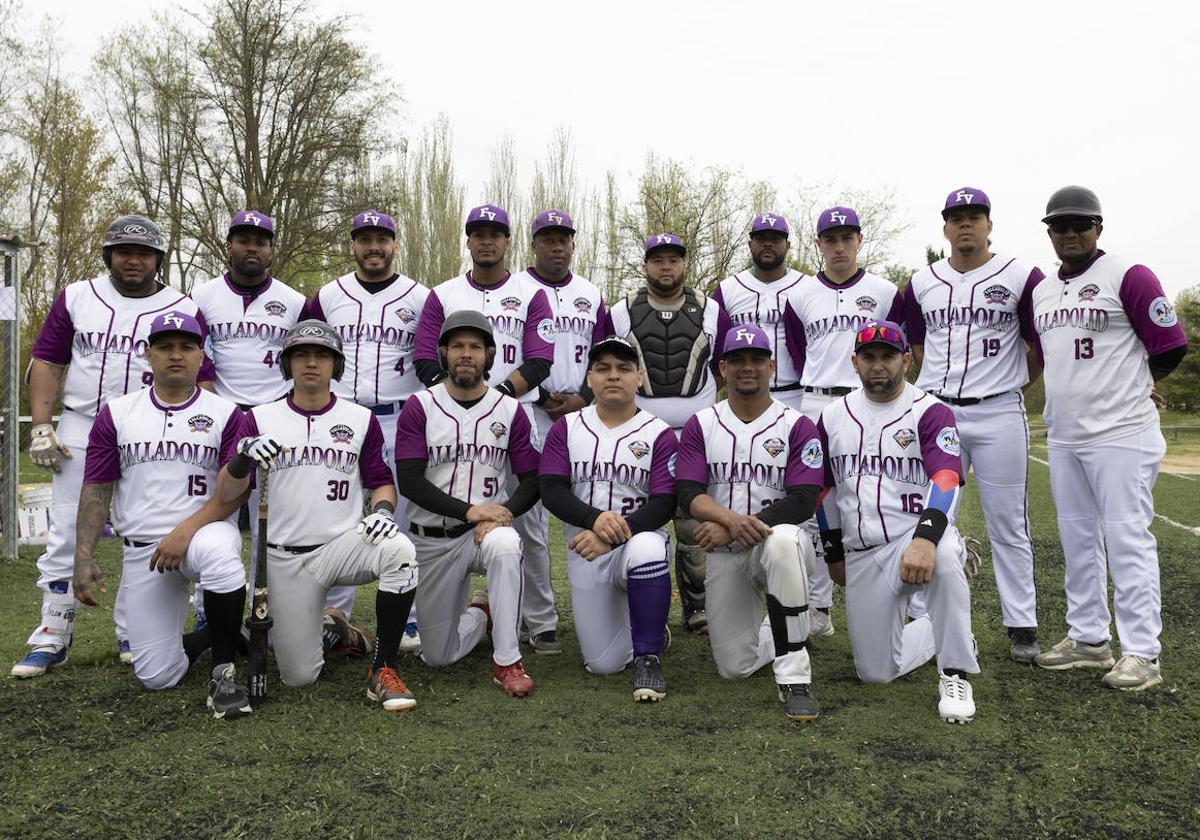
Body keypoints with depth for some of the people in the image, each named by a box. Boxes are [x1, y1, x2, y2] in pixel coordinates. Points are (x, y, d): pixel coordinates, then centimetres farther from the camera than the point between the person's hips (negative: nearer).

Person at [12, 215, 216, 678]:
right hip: (80, 430, 2)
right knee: (66, 534, 2)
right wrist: (41, 427, -2)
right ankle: (51, 636, 11)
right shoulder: (76, 297, 8)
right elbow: (47, 361, 7)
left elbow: (202, 379, 1)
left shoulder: (183, 309, 2)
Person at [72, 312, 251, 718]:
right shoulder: (115, 414, 6)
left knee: (219, 553, -41)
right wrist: (84, 557, -4)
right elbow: (97, 489, 5)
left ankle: (223, 671, -21)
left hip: (206, 530, -2)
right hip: (142, 548, 2)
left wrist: (187, 530, -21)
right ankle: (210, 636, 29)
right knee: (157, 676, -5)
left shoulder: (225, 413, -1)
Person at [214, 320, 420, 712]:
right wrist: (243, 456, -23)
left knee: (399, 550, -34)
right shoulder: (260, 419, 4)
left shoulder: (361, 418, 5)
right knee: (298, 676, -1)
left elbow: (380, 480, 10)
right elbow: (225, 495, -2)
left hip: (345, 544, 0)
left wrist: (382, 509, -13)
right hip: (286, 559, 1)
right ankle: (333, 633, 34)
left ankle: (384, 671, -20)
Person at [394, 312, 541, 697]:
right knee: (438, 655, 5)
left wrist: (502, 513, -21)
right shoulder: (420, 407, -4)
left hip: (489, 527, 0)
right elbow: (409, 481, -13)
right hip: (433, 539, 1)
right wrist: (469, 510, -24)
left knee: (505, 545, -39)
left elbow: (531, 481, 0)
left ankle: (507, 661, -25)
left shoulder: (510, 410, 1)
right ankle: (481, 613, 38)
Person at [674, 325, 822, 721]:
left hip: (783, 544, -3)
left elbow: (802, 502, -14)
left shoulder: (797, 425, -4)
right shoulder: (701, 424, 3)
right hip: (724, 553, 3)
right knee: (734, 667, 1)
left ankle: (794, 677, -29)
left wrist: (743, 528, -23)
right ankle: (779, 631, 37)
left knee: (782, 540, -40)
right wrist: (731, 519, -29)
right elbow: (687, 494, -8)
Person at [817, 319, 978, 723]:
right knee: (876, 672, 2)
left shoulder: (930, 412, -6)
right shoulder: (833, 417, 9)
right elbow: (826, 490, 18)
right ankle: (940, 632, 33)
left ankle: (955, 674, -23)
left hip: (915, 536, -4)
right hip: (861, 557, 5)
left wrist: (925, 538, -40)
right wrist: (834, 553, 19)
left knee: (943, 554, -41)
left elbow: (946, 480, -23)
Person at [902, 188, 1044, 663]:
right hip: (936, 412, 3)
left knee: (1008, 525, 2)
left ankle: (1022, 627, 13)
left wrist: (1012, 384, 8)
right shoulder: (921, 284, 10)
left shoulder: (1022, 278, 0)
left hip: (999, 414, -3)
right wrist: (942, 386, 11)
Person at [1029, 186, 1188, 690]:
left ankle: (1141, 653, 4)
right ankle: (1088, 639, 24)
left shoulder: (1128, 276, -7)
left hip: (1121, 435, -7)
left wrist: (1126, 383, 6)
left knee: (1126, 539, -5)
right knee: (1077, 537, 12)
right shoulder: (1042, 292, 14)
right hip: (1062, 437, 7)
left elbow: (1171, 347, -7)